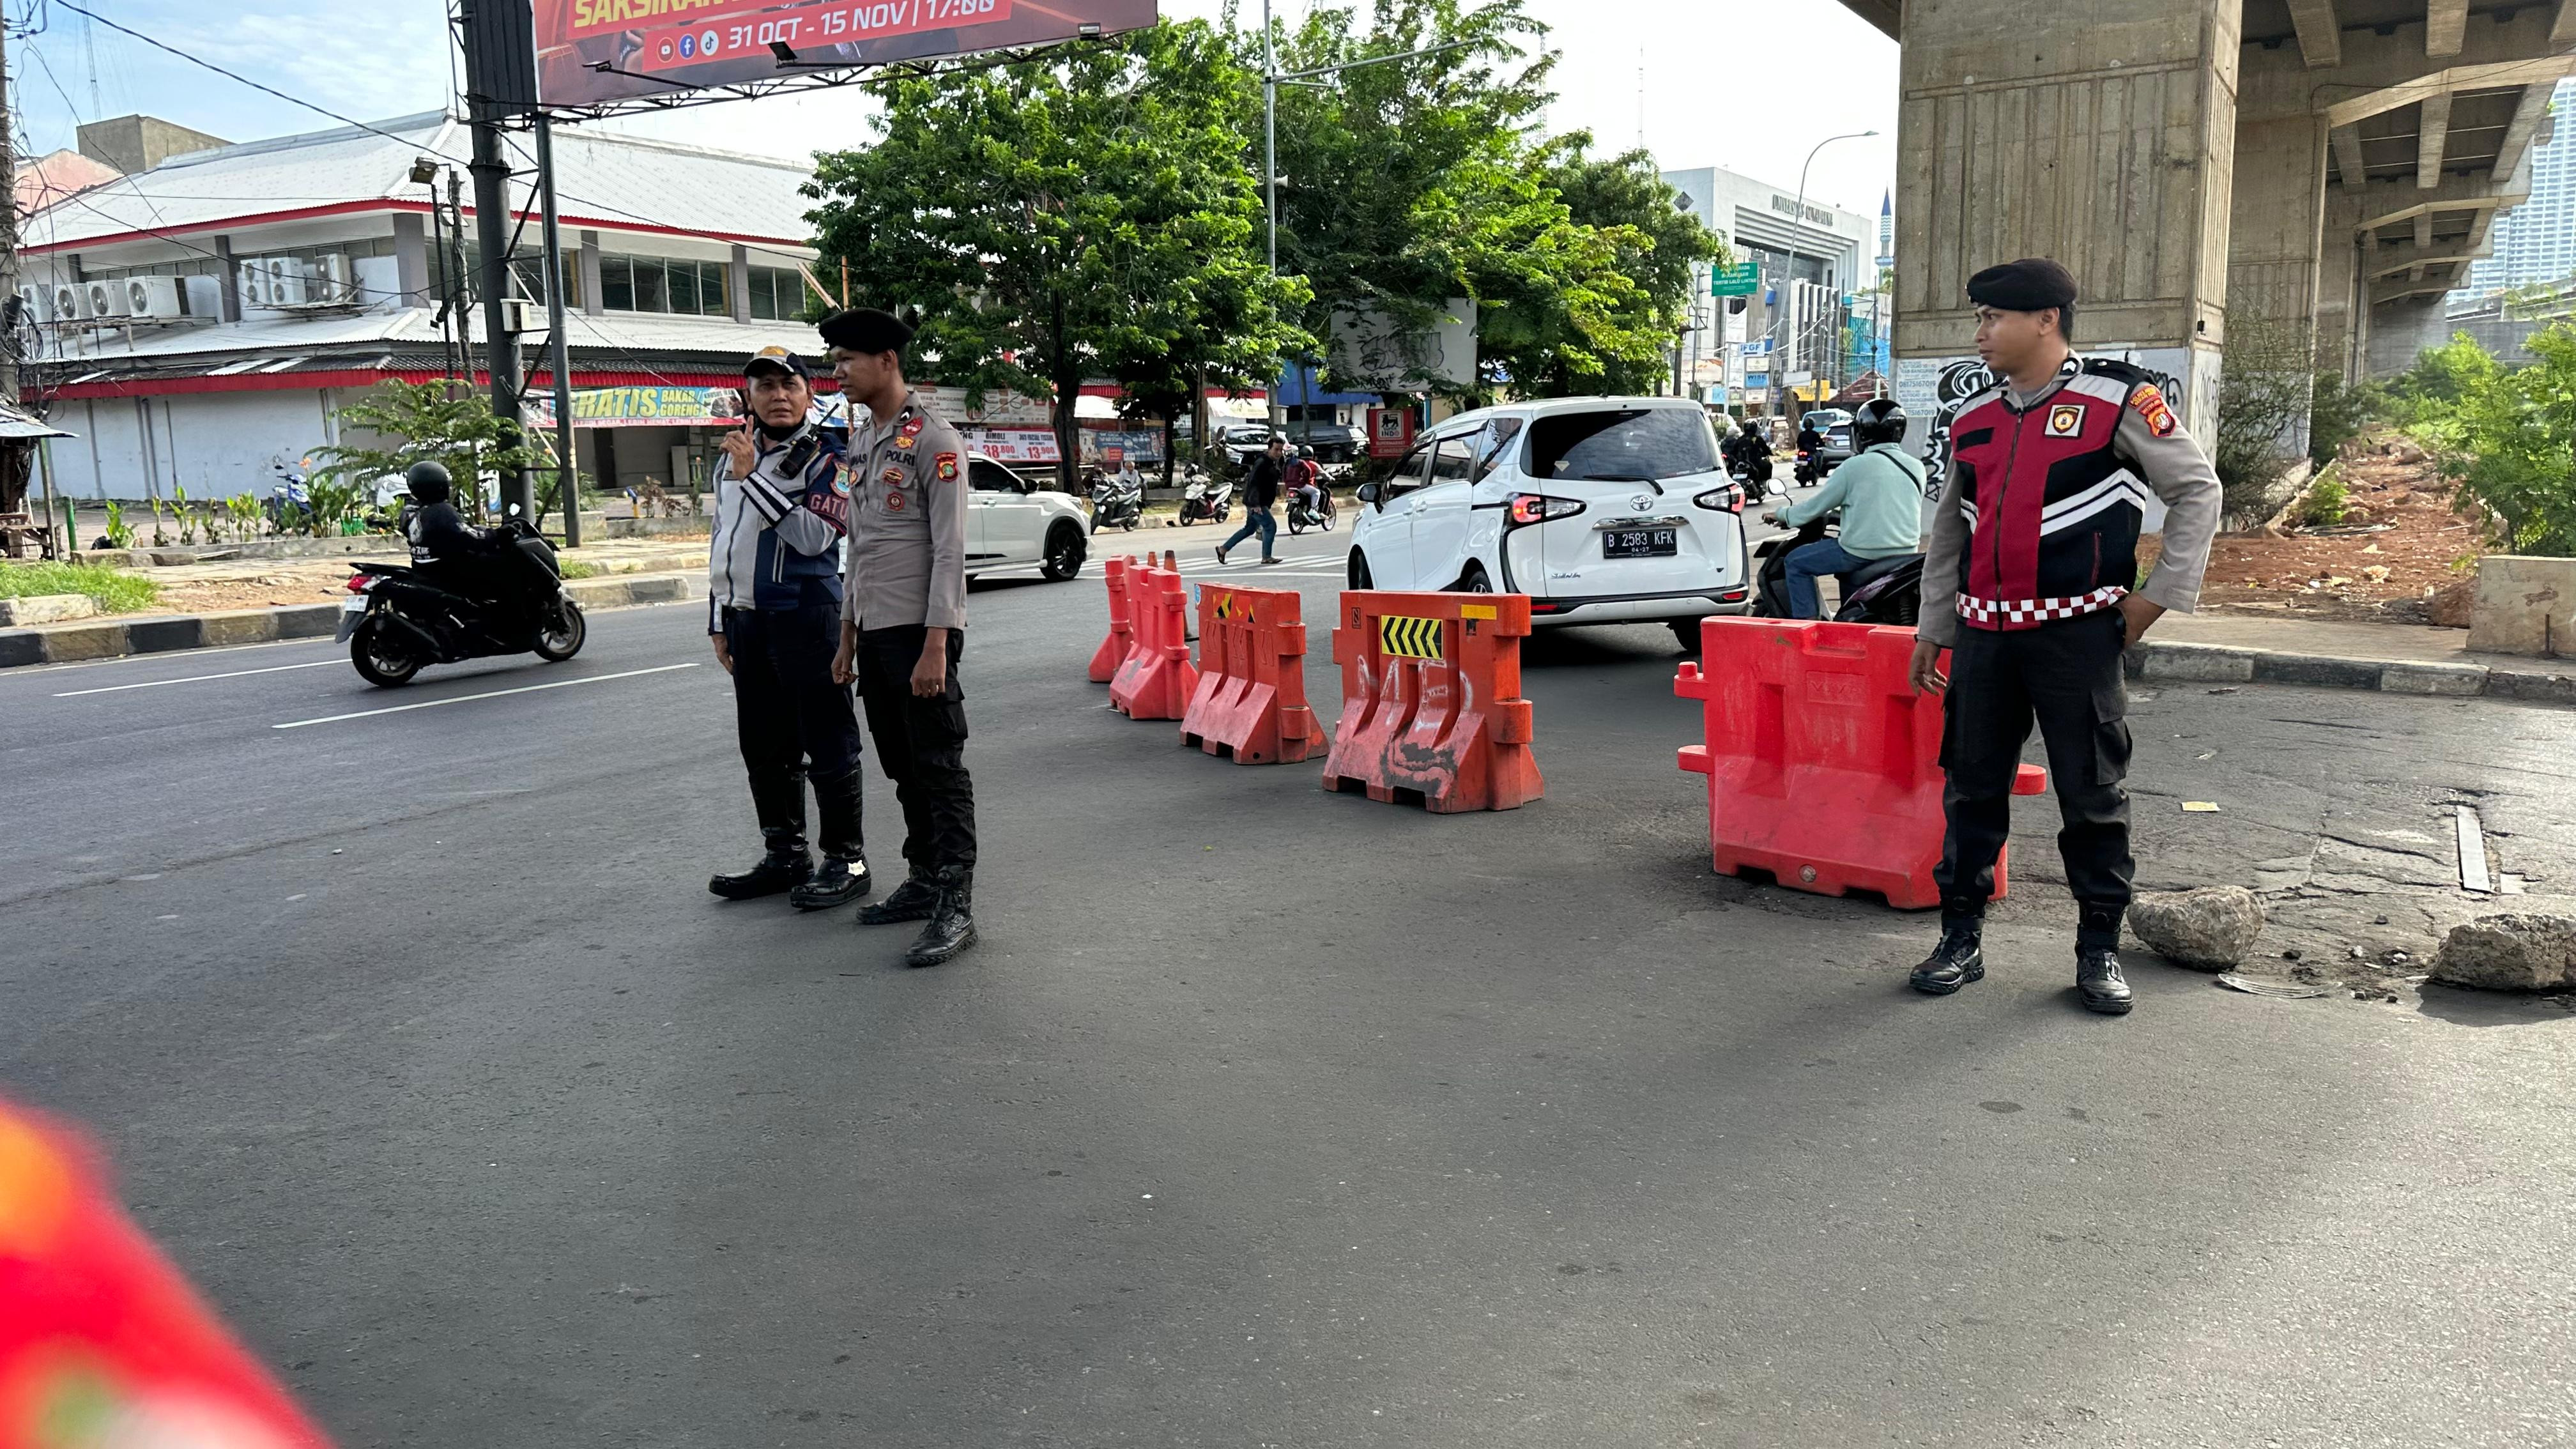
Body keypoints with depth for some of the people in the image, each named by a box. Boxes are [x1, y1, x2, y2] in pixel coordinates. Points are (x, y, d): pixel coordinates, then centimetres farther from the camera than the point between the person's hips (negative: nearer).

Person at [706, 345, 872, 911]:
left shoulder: (826, 455, -7)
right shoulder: (732, 458, 16)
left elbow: (814, 535, -20)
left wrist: (751, 477, -21)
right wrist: (719, 622, 20)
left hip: (804, 615, -8)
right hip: (746, 619, 8)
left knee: (827, 744, -2)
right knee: (763, 747, 14)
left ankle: (846, 859, 7)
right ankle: (785, 856, 25)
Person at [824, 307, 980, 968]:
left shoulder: (934, 440, -10)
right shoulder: (861, 442, 16)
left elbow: (949, 550, -15)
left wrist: (935, 647, -21)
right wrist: (848, 639, 18)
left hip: (920, 633, -8)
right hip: (875, 633, 8)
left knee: (940, 769, -5)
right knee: (901, 767, 13)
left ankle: (955, 909, -3)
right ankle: (923, 882, 24)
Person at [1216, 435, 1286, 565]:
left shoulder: (1276, 463, 10)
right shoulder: (1262, 463, -20)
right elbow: (1253, 483, -27)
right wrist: (1255, 504, -34)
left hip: (1262, 503, 10)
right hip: (1255, 504, -10)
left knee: (1249, 529, 17)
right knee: (1270, 526, -11)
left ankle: (1223, 548, 24)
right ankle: (1266, 557, -3)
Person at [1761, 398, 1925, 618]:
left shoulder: (1855, 467, -10)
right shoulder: (1916, 467, 5)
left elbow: (1819, 503, -2)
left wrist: (1783, 515, 15)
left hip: (1863, 554, -6)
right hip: (1905, 552, 6)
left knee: (1795, 563, 9)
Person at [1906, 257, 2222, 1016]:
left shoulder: (2118, 400, -6)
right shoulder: (1973, 418, 11)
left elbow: (2197, 491, 1)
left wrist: (2159, 592, -5)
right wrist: (1931, 629, 17)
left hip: (2077, 634, -5)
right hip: (1983, 635, 5)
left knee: (2093, 794, 3)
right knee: (1972, 787, 9)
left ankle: (2099, 952, 16)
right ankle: (1961, 938, 19)